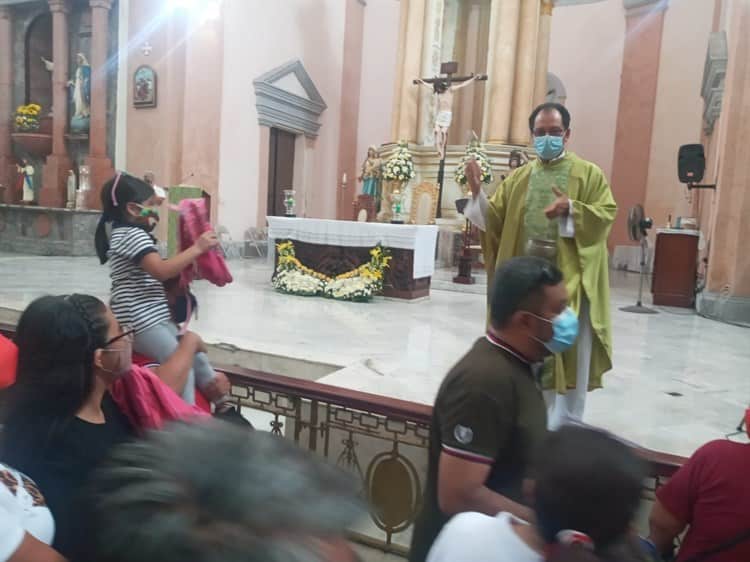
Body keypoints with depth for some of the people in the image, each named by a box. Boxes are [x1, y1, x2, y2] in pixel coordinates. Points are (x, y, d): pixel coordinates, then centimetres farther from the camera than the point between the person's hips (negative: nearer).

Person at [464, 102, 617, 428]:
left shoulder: (589, 174, 3)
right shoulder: (518, 178, 12)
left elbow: (606, 214, -6)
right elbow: (496, 220, 5)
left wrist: (572, 209, -22)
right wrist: (478, 193, -11)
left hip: (569, 278, -3)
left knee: (568, 352, 1)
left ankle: (565, 423, 16)